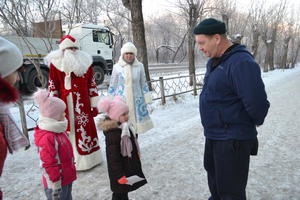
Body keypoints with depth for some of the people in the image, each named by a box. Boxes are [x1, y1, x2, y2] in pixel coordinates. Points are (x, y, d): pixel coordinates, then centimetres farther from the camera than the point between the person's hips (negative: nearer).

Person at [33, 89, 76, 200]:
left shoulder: (58, 130, 3)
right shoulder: (47, 138, -27)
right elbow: (49, 165, -25)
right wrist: (55, 188, -19)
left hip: (67, 179, 9)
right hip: (57, 183, -9)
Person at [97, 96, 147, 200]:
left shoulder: (126, 128, 1)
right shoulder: (112, 135, -28)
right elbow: (113, 157, -27)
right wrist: (119, 175, -24)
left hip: (129, 168, 9)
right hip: (120, 171, -9)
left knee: (124, 191, 24)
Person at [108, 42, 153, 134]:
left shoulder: (139, 66, 3)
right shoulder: (117, 67, -1)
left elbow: (143, 84, 10)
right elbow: (112, 85, 6)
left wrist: (147, 98, 8)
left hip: (136, 101, 2)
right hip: (121, 101, -2)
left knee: (136, 125, 10)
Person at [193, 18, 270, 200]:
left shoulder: (241, 62, -23)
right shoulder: (214, 62, 7)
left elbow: (257, 104, -27)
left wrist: (256, 123, -6)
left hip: (233, 139, -9)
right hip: (213, 134, 10)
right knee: (212, 169, 28)